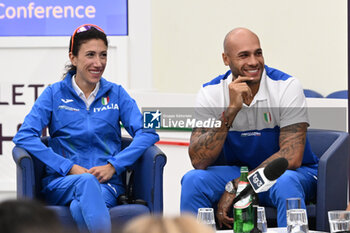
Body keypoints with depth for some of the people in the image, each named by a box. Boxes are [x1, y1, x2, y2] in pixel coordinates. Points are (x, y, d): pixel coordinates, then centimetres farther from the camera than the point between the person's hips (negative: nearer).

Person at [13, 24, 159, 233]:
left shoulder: (116, 94, 12)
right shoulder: (54, 94, 8)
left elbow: (147, 133, 3)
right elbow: (25, 136, -3)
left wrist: (113, 165, -12)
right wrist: (70, 168, -12)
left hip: (107, 184, 1)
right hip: (62, 183, -1)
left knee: (80, 208, -36)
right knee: (87, 182, -38)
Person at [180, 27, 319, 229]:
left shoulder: (287, 86, -14)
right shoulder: (211, 93, -8)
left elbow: (292, 157, -20)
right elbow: (199, 161, -18)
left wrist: (235, 187, -22)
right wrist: (231, 110, -28)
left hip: (293, 172, -2)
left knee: (286, 183, -37)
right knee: (193, 180, -23)